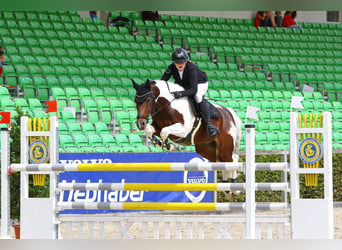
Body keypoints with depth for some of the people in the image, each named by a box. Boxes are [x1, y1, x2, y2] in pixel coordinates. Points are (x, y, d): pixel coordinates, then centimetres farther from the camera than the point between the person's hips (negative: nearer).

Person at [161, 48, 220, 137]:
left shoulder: (191, 69, -37)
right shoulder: (171, 68, -23)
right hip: (182, 85, 7)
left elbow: (194, 90, -44)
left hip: (200, 84, -7)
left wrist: (181, 93, -60)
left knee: (198, 96, -36)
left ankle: (209, 124, -36)